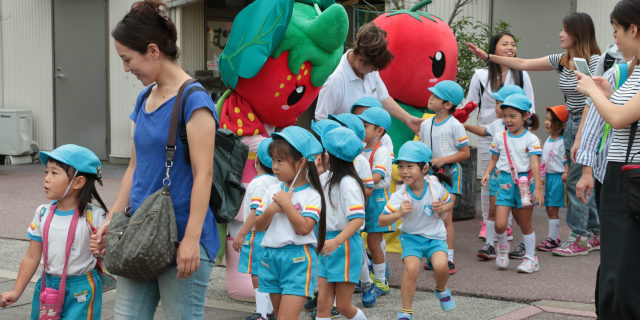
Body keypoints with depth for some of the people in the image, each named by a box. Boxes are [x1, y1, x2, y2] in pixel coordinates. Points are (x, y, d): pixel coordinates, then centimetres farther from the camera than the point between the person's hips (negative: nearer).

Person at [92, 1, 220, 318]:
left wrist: (191, 239, -20)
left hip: (180, 237, -8)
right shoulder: (144, 99, 13)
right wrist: (111, 219, 10)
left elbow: (203, 175, -16)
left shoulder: (193, 101, -12)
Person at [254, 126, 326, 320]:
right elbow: (259, 226, 9)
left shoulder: (311, 194, -7)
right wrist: (271, 210, -10)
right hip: (271, 257, 6)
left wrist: (286, 203, -13)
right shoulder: (273, 190, 9)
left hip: (297, 259, -6)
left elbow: (304, 228, -19)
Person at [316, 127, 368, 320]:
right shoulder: (326, 178, 9)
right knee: (323, 303, 5)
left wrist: (336, 242, -33)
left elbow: (358, 219, -24)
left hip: (345, 246, -8)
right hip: (327, 243, 8)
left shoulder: (347, 183, -17)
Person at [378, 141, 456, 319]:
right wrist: (398, 214, -34)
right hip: (412, 237, -1)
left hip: (435, 237, 1)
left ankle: (441, 290, 13)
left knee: (441, 266, -24)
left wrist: (441, 209, -15)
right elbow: (381, 221, -16)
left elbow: (449, 203, 8)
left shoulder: (435, 187, -11)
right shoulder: (400, 196, -17)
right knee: (411, 268, -24)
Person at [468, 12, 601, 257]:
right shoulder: (561, 60, 8)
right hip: (572, 124, 7)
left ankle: (580, 238, 3)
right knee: (583, 181, 11)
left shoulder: (593, 61, -14)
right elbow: (522, 64, 10)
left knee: (577, 181, -5)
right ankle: (596, 231, 21)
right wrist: (488, 57, 7)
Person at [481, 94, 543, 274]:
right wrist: (487, 173, -3)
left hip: (524, 182, -2)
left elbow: (535, 164, -9)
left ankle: (531, 258, 20)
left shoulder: (531, 139, -3)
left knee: (525, 224, 6)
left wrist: (538, 188, -15)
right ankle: (502, 247, 21)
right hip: (505, 182, 2)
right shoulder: (499, 138, 6)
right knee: (499, 224, -9)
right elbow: (494, 159, 17)